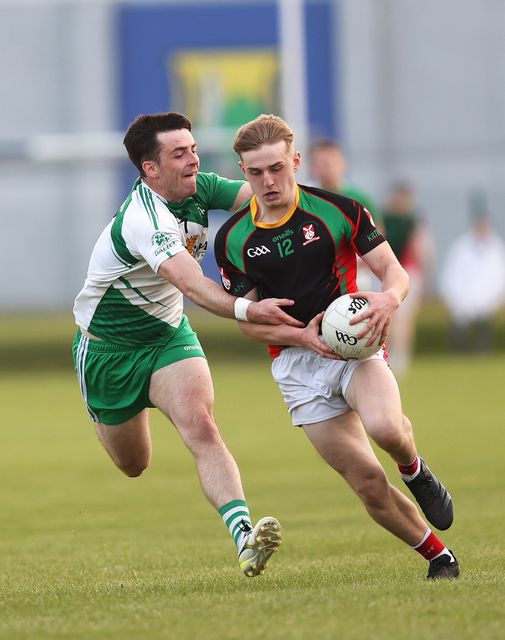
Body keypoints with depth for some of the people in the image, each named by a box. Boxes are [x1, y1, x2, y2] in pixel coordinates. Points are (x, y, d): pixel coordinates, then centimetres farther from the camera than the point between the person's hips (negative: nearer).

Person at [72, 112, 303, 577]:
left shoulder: (198, 189, -10)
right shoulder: (142, 221, -34)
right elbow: (192, 285, -47)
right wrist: (247, 310, -62)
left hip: (169, 335, 4)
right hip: (109, 350, -4)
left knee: (200, 427, -23)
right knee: (133, 464, 16)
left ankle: (243, 535, -38)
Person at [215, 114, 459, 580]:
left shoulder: (338, 210, -4)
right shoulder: (232, 240, 1)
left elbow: (394, 270, -2)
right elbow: (249, 320, 4)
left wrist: (389, 298, -27)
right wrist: (302, 336, -14)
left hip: (355, 344, -2)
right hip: (296, 363, 2)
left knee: (385, 428, -33)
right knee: (368, 484, -6)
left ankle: (415, 471, 2)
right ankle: (438, 556, 14)